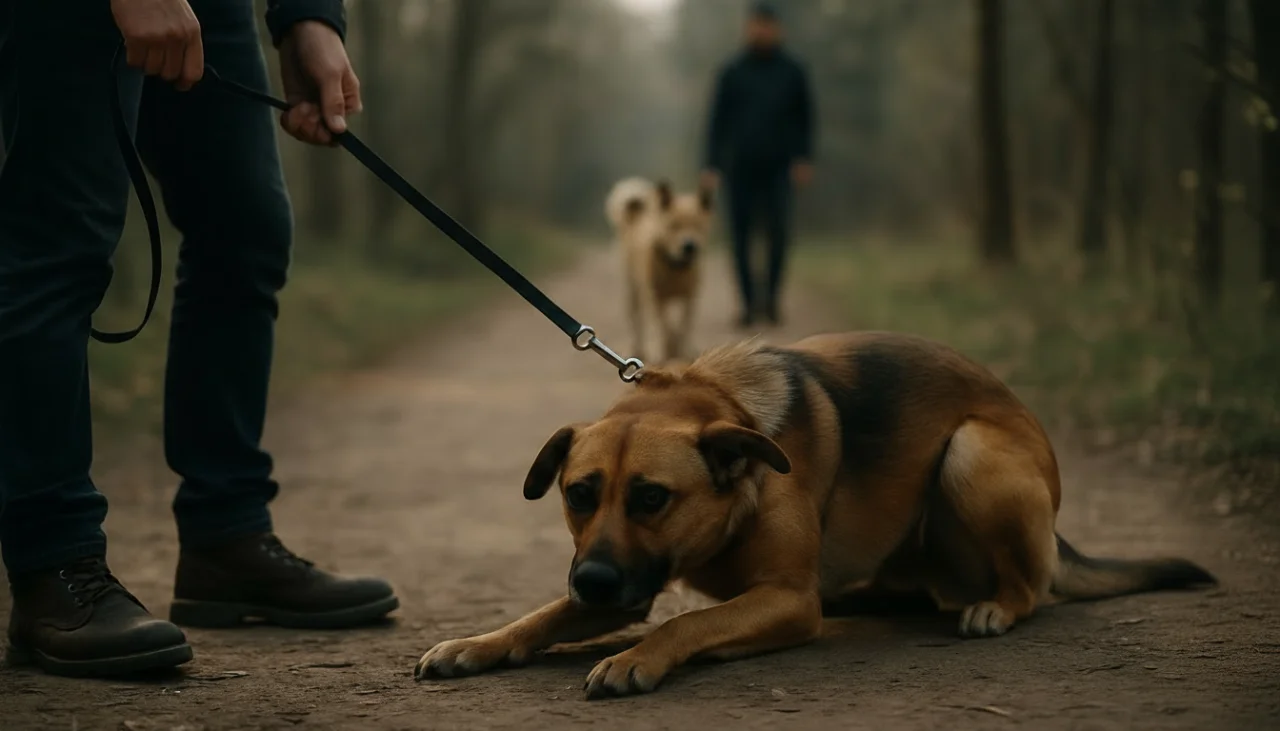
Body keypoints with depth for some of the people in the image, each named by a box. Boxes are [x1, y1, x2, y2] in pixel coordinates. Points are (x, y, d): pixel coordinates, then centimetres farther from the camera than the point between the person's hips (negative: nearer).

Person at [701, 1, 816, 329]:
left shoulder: (793, 71, 4)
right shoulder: (732, 72, 3)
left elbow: (805, 118, 9)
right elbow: (718, 120, 3)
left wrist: (805, 159, -3)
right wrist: (711, 165, -6)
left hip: (778, 168, 0)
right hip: (740, 168, 0)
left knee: (779, 230, -17)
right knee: (741, 237, -1)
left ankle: (771, 293, -1)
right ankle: (749, 304, 10)